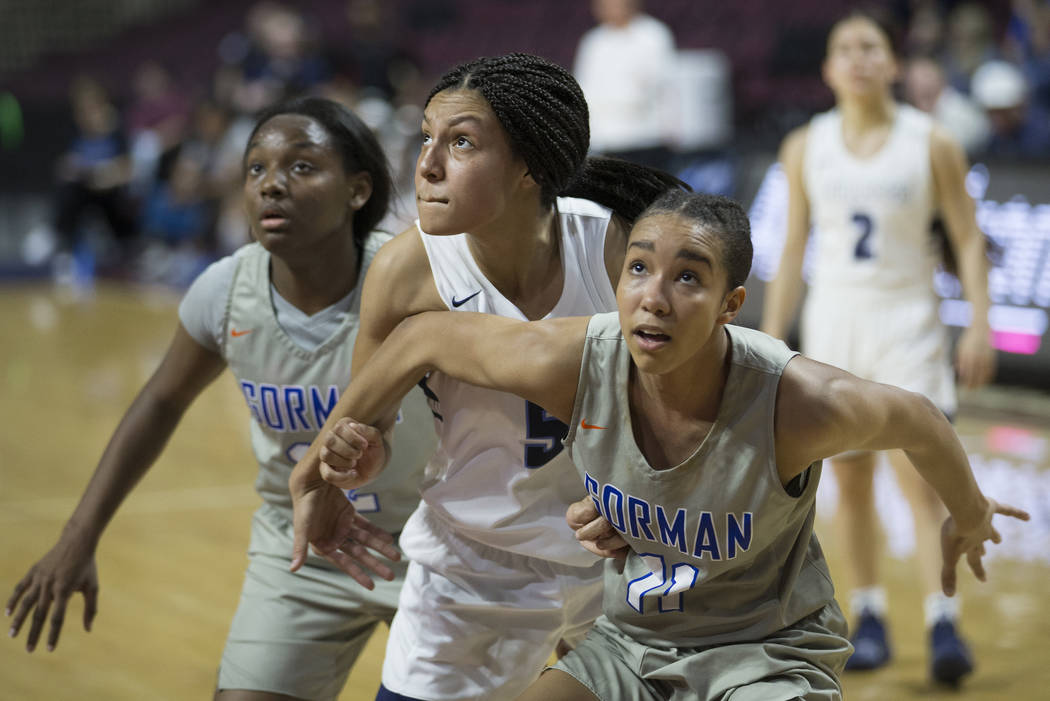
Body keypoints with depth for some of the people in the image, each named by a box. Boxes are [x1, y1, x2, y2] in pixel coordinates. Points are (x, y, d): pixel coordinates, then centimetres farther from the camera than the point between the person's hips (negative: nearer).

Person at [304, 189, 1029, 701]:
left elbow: (916, 419, -8)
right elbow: (423, 337, -6)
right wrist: (348, 432, 5)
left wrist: (968, 516, 11)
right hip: (631, 642, 4)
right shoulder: (574, 363, -24)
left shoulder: (800, 403, -31)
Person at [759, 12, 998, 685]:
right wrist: (770, 341, 7)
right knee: (852, 483, 6)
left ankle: (944, 625, -13)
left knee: (921, 479, -12)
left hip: (908, 325, -2)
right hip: (833, 321, 3)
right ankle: (869, 617, 18)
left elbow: (968, 239, 0)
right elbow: (793, 250, 10)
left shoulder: (932, 144, -2)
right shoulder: (805, 148, 5)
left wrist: (979, 327, -10)